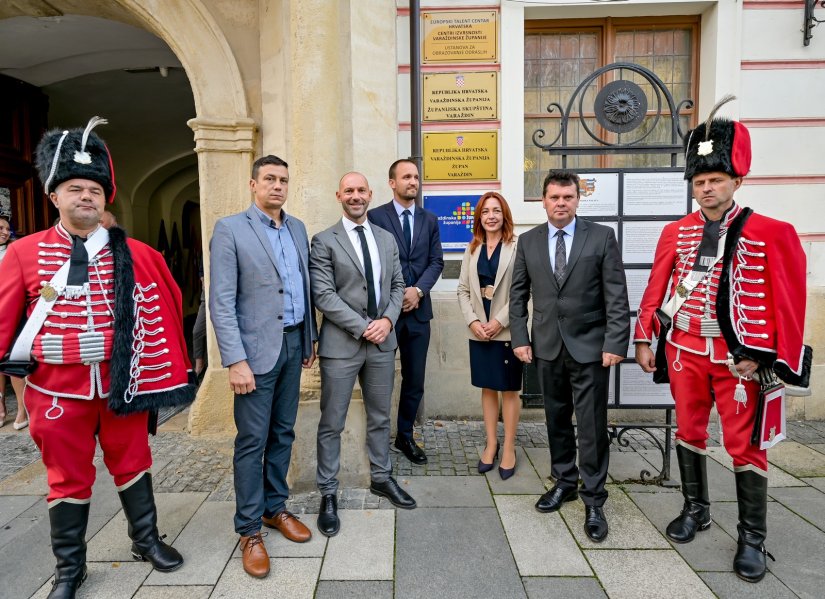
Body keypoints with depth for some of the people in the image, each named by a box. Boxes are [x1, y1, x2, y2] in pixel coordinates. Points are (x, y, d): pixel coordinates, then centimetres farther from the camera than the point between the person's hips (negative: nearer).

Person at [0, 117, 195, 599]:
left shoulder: (134, 253, 0)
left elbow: (165, 306, 4)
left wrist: (163, 366, 1)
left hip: (121, 380, 1)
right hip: (58, 386, 0)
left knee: (132, 463, 15)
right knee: (68, 477, 13)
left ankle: (147, 541, 36)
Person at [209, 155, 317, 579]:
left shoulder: (297, 228, 11)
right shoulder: (229, 229, -7)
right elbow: (221, 303, -13)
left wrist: (309, 339, 14)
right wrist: (236, 360, -18)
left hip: (293, 343, 6)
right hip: (256, 348, -6)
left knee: (283, 433, 15)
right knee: (252, 440, 3)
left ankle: (275, 508, 32)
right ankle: (249, 529, 18)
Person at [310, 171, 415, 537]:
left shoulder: (387, 239, 11)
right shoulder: (325, 241, -4)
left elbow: (397, 285, 10)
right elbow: (323, 295, -12)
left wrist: (387, 320, -7)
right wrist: (362, 328, -16)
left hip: (383, 341, 5)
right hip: (341, 344, -4)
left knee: (380, 418, 17)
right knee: (332, 423, 5)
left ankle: (381, 479, 35)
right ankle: (328, 493, 21)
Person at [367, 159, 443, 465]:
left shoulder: (430, 219, 11)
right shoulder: (375, 216, -1)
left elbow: (436, 261, 6)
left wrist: (418, 290, -9)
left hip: (418, 310, 4)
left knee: (415, 380, 10)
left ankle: (405, 436, 27)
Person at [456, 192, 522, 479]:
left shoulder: (517, 247, -8)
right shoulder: (472, 249, 8)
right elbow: (463, 289, 6)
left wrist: (500, 321, -15)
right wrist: (473, 321, -7)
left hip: (508, 330, -4)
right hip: (479, 332, 5)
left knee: (509, 390, 7)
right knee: (487, 388, 14)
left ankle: (509, 449, 20)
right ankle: (491, 444, 26)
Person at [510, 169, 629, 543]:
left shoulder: (602, 237, -2)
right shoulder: (528, 241, 6)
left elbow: (616, 296, -5)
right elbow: (518, 295, 7)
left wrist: (615, 343, -11)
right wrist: (520, 338, 0)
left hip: (589, 347, -3)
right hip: (547, 346, 3)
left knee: (592, 425, 2)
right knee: (557, 419, 15)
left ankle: (593, 501, 16)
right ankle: (564, 482, 33)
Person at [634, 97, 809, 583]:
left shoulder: (771, 233, -7)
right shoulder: (676, 232, 3)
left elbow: (788, 302, -6)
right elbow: (656, 288, 4)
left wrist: (767, 358, -10)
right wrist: (644, 340, 2)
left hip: (739, 356, -3)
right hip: (686, 350, 4)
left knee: (745, 445, 5)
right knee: (690, 432, 15)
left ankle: (753, 538, 23)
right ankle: (696, 509, 35)